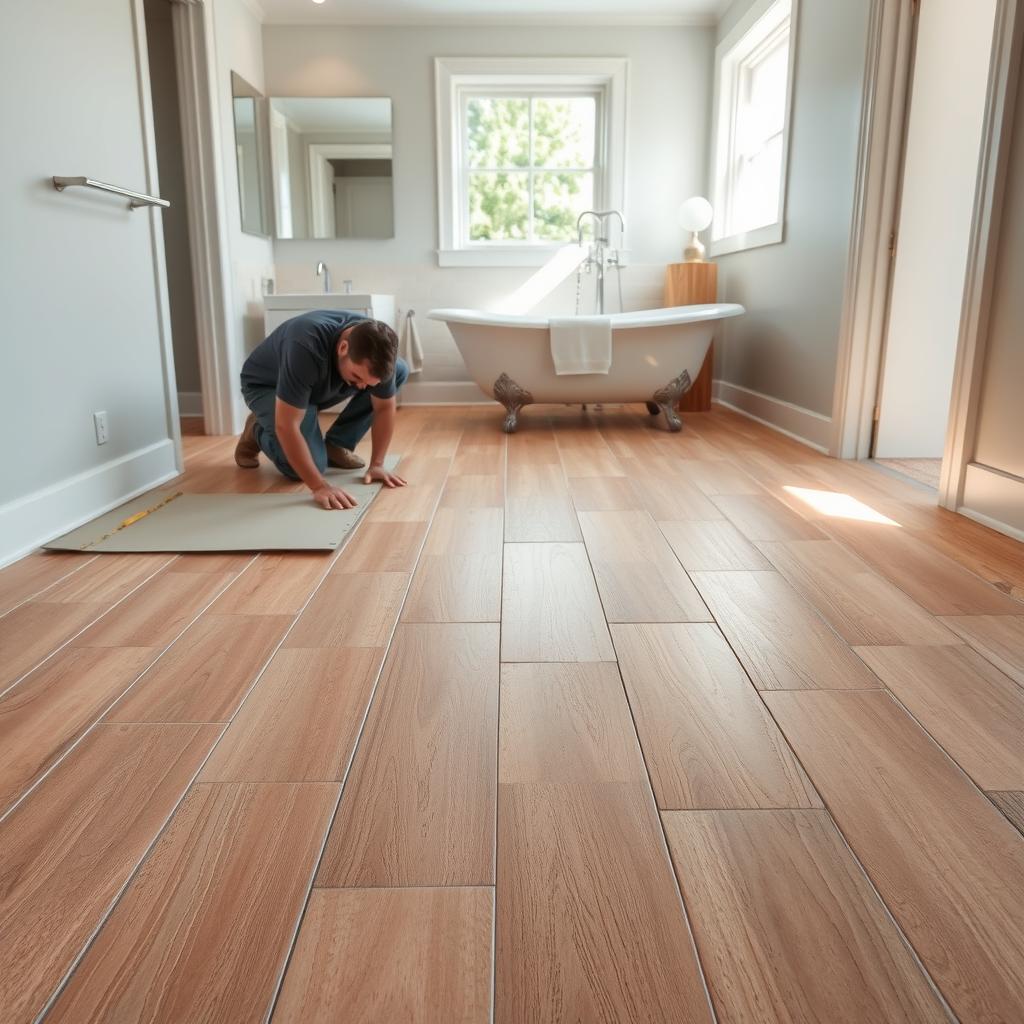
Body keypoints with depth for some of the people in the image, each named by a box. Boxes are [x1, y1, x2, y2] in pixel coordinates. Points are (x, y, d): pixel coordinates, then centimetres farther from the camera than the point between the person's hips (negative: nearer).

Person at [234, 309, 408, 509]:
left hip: (322, 386, 5)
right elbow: (287, 426, -41)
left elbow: (384, 408, -13)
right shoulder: (306, 347, -42)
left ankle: (335, 446, -2)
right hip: (267, 386, -5)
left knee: (400, 370, -13)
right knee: (309, 465, -26)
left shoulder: (378, 349, -27)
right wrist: (320, 486, -44)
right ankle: (257, 431, 6)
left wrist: (377, 465, -19)